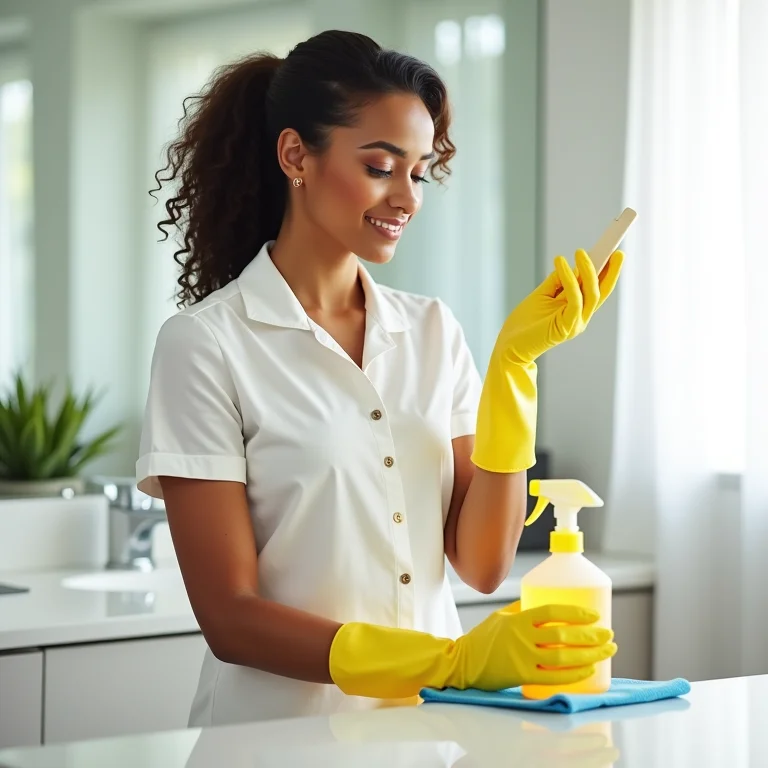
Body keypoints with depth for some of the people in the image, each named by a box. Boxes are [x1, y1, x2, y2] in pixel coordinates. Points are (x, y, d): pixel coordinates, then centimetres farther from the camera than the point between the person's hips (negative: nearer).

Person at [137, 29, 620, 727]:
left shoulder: (433, 330, 10)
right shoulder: (206, 343, -4)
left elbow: (481, 565, 4)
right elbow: (231, 618, -9)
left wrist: (514, 362, -2)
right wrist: (454, 660, -18)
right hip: (284, 729, -3)